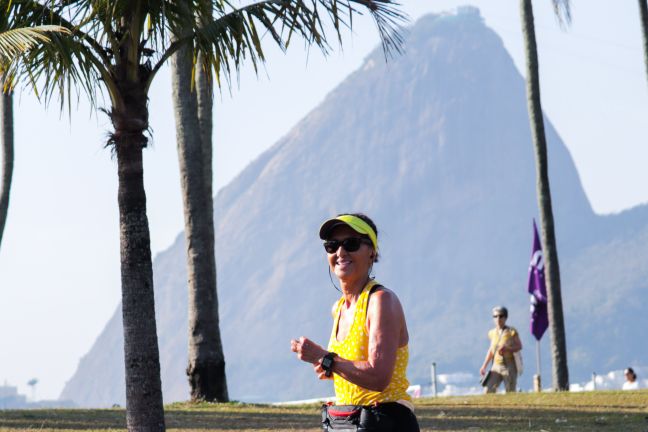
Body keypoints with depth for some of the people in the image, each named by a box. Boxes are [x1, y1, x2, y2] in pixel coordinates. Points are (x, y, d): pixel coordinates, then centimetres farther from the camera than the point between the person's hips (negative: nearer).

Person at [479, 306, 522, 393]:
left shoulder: (512, 332, -4)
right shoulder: (492, 333, 9)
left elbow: (519, 346, -1)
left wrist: (507, 348, -19)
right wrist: (484, 366, 15)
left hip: (509, 366, -4)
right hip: (496, 366, 4)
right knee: (489, 390, -12)